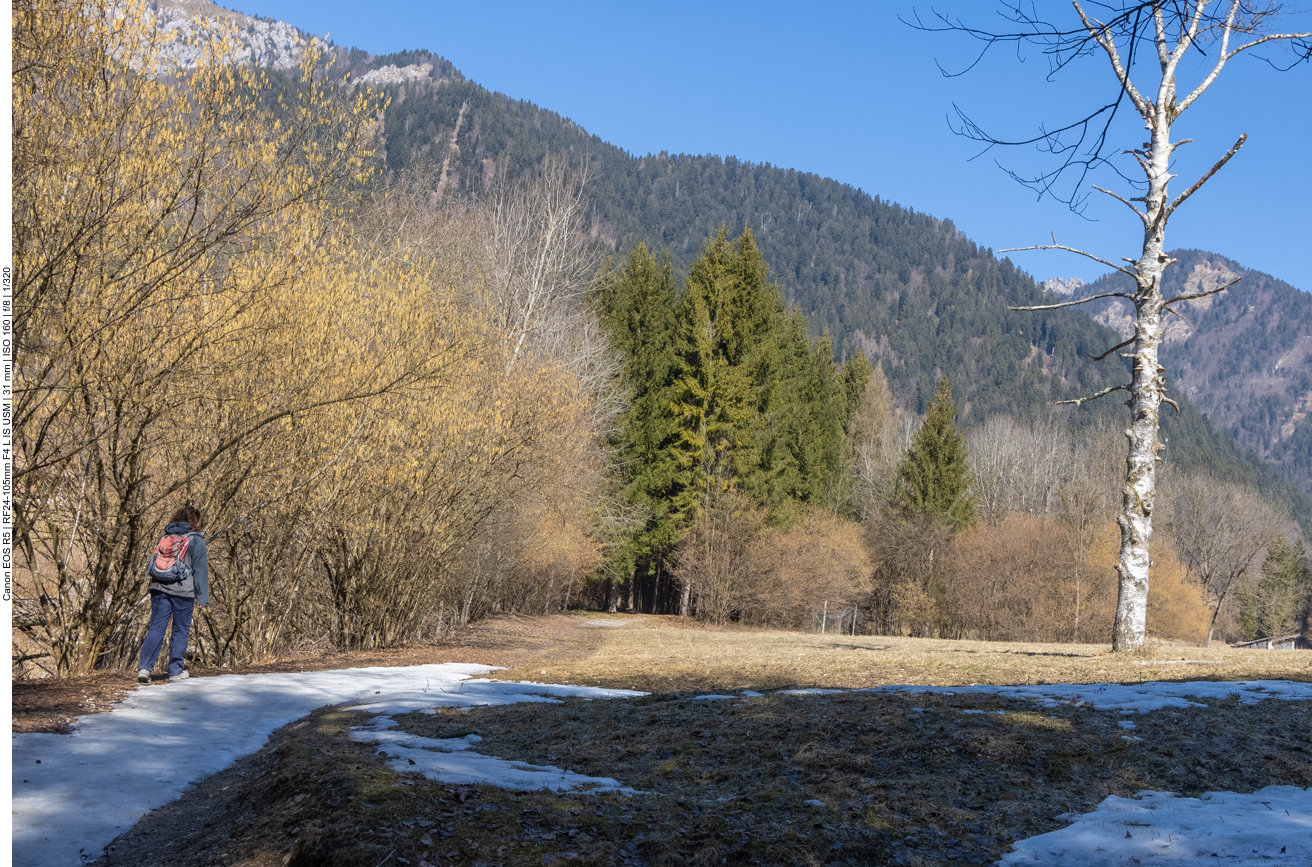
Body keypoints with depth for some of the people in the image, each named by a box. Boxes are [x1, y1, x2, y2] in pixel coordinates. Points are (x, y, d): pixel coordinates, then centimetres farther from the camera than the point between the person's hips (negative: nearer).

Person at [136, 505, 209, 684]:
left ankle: (144, 667, -8)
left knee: (156, 628, 3)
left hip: (159, 588, 4)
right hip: (182, 592, -4)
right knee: (181, 631, 6)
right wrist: (202, 598, -3)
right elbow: (200, 570, -4)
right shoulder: (196, 540, -1)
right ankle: (175, 671, 9)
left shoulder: (165, 537, 15)